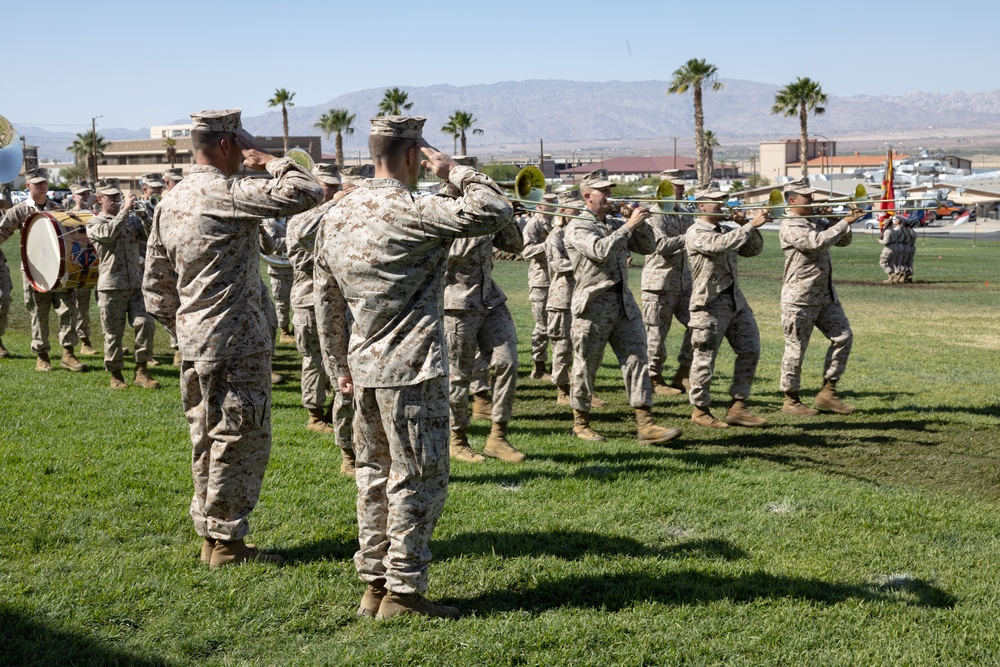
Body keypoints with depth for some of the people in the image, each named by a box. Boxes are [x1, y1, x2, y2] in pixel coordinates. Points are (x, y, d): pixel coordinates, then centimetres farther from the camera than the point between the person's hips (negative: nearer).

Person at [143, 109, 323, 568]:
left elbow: (155, 287, 14)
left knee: (208, 441, 16)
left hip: (193, 345, 9)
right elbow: (307, 192, -22)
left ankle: (208, 533, 25)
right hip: (236, 344, -9)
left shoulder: (169, 203, 11)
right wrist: (267, 161, -7)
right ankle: (226, 541, 7)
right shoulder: (227, 195, -16)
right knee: (240, 441, 0)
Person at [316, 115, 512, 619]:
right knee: (418, 479, 1)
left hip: (364, 369, 8)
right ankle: (403, 591, 5)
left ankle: (374, 584, 21)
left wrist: (344, 364, 23)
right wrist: (453, 171, -5)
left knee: (375, 476, 15)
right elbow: (495, 210, -19)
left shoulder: (337, 216, 10)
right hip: (412, 370, -8)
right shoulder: (412, 211, -15)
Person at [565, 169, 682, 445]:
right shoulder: (578, 228, -5)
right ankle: (581, 423, 18)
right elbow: (600, 251, -23)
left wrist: (639, 222, 0)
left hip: (624, 303, 6)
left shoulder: (616, 225, 17)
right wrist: (630, 225, -19)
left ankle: (645, 424, -5)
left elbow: (648, 247, 15)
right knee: (586, 367, 3)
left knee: (636, 358, -3)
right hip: (593, 306, -6)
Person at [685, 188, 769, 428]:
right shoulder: (695, 233, -11)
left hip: (735, 300, 8)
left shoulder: (725, 231, 16)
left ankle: (737, 407, 12)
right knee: (705, 358, -1)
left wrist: (747, 227, -2)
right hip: (710, 304, -8)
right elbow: (721, 246, -29)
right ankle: (700, 411, 13)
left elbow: (753, 249, 14)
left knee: (750, 350, 5)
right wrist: (750, 225, -26)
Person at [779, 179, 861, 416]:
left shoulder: (817, 221, 13)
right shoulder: (790, 227, -14)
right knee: (796, 348, -1)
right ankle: (791, 400, 10)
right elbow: (817, 243, -27)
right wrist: (844, 222, -22)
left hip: (826, 295, 8)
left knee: (843, 337, 4)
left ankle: (828, 392, 11)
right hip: (800, 298, -8)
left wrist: (842, 223, -1)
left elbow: (843, 241, 18)